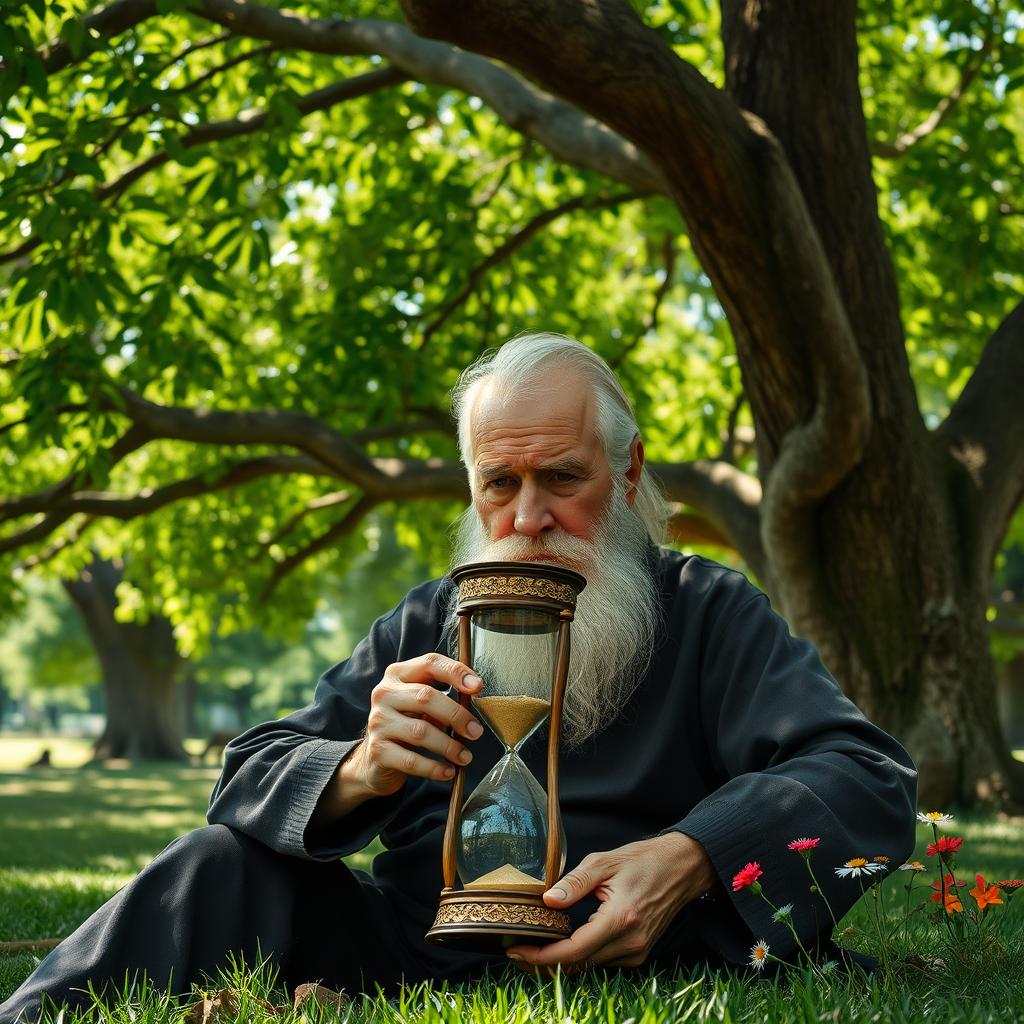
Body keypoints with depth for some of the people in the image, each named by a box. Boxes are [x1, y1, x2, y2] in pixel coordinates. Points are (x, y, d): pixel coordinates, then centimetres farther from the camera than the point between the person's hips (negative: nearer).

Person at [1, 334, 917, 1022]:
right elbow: (253, 777, 4)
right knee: (229, 865, -19)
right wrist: (360, 774, -23)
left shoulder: (711, 614, 4)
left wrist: (691, 860, -32)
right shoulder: (428, 627, 13)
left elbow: (870, 780, -11)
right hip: (417, 948, 3)